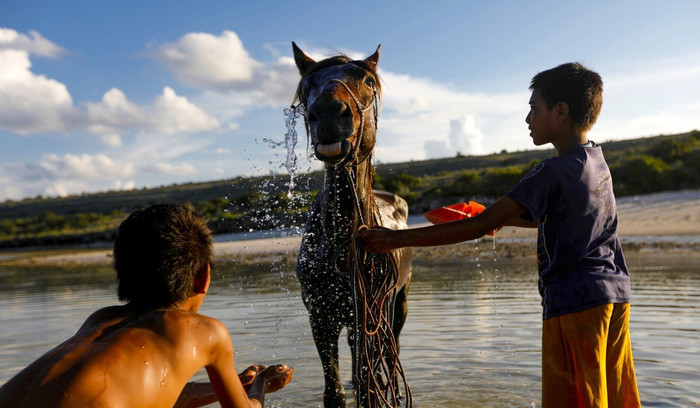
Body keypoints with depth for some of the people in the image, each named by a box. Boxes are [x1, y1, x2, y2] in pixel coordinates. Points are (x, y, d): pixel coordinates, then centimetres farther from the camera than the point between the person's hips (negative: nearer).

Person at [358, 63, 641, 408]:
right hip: (616, 292, 9)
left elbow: (480, 226, -22)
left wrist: (399, 238, -19)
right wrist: (501, 217, 25)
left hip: (573, 301, -9)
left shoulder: (553, 172, -17)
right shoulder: (597, 160, 10)